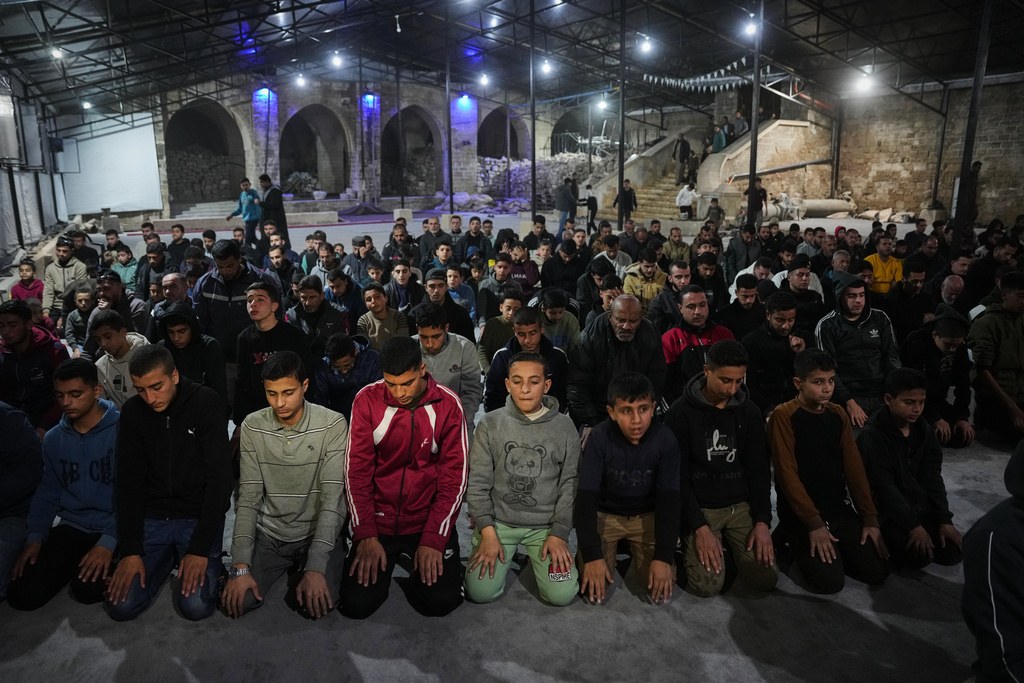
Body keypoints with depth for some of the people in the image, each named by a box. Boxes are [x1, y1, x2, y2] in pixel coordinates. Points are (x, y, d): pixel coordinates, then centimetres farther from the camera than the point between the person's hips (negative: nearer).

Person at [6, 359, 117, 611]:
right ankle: (76, 562, 16)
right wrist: (35, 537, 0)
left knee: (88, 589, -25)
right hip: (71, 528, 5)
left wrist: (109, 541, -21)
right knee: (22, 595, -9)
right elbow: (47, 493, 14)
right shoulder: (53, 439, 6)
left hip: (112, 527, -5)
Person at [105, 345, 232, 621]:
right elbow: (128, 483, -1)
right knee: (121, 606, -9)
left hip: (199, 516, -3)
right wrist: (130, 551, -9)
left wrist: (200, 549, -19)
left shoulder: (206, 403, -12)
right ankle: (168, 560, 18)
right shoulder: (132, 411, -1)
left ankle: (210, 563, 13)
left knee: (195, 606, -18)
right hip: (150, 518, 4)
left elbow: (219, 477, -15)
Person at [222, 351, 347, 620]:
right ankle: (286, 567, 14)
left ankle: (304, 567, 11)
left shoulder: (333, 425, -15)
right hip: (269, 535, 3)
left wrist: (315, 568, -25)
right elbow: (248, 497, -6)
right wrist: (240, 567, -14)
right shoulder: (252, 427, -4)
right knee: (238, 601, -15)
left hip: (319, 533, -2)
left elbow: (331, 497, -17)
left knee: (317, 605, -22)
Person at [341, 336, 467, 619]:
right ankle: (382, 563, 23)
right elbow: (356, 469, -4)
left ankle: (426, 562, 20)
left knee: (442, 601, -13)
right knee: (356, 604, -9)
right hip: (377, 520, 1)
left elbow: (454, 476, -7)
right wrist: (365, 534, -11)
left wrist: (434, 539, -14)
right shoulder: (367, 400, -7)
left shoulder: (447, 404, -9)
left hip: (429, 520, -1)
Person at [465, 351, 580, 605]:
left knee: (562, 595, -12)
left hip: (546, 524, 0)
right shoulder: (490, 424, -3)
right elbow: (477, 482, -3)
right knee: (480, 592, -12)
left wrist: (558, 534, -7)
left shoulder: (564, 427, -3)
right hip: (498, 520, 0)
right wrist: (488, 532, -9)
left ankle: (539, 555, 18)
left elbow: (570, 485, -1)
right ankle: (500, 554, 19)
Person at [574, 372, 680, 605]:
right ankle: (614, 551, 19)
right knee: (593, 590, -13)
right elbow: (586, 498, -22)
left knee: (661, 589, -10)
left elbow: (669, 500, -16)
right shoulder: (600, 438, -24)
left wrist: (664, 557, -21)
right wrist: (592, 555, -28)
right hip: (604, 514, -1)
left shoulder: (665, 439, -20)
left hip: (647, 515, 1)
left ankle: (634, 551, 20)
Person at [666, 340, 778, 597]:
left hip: (741, 505, 4)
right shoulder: (681, 413, -11)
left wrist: (762, 521, -5)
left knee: (766, 579, -9)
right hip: (700, 507, -3)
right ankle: (691, 542, 15)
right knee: (708, 586, -16)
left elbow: (759, 470, 5)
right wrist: (699, 527, -16)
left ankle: (729, 542, 19)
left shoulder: (749, 411, 2)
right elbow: (678, 475, -11)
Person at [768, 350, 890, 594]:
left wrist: (869, 517, 0)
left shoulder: (838, 414, 5)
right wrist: (814, 524, -18)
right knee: (831, 581, -17)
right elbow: (787, 474, -17)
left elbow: (853, 467, 5)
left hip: (839, 509, 6)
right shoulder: (783, 416, -14)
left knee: (877, 571, -5)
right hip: (800, 514, -6)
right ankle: (792, 538, 9)